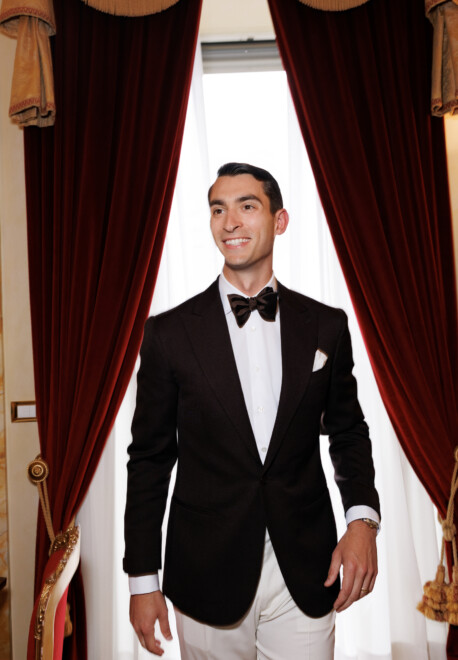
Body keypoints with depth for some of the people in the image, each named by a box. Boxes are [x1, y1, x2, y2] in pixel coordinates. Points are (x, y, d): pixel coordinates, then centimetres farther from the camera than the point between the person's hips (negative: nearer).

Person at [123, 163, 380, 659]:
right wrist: (142, 578, 0)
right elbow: (150, 457, -2)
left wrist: (362, 517, -8)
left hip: (307, 576, 1)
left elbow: (347, 430, 9)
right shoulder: (170, 332, -6)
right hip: (207, 578, 0)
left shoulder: (326, 326, -1)